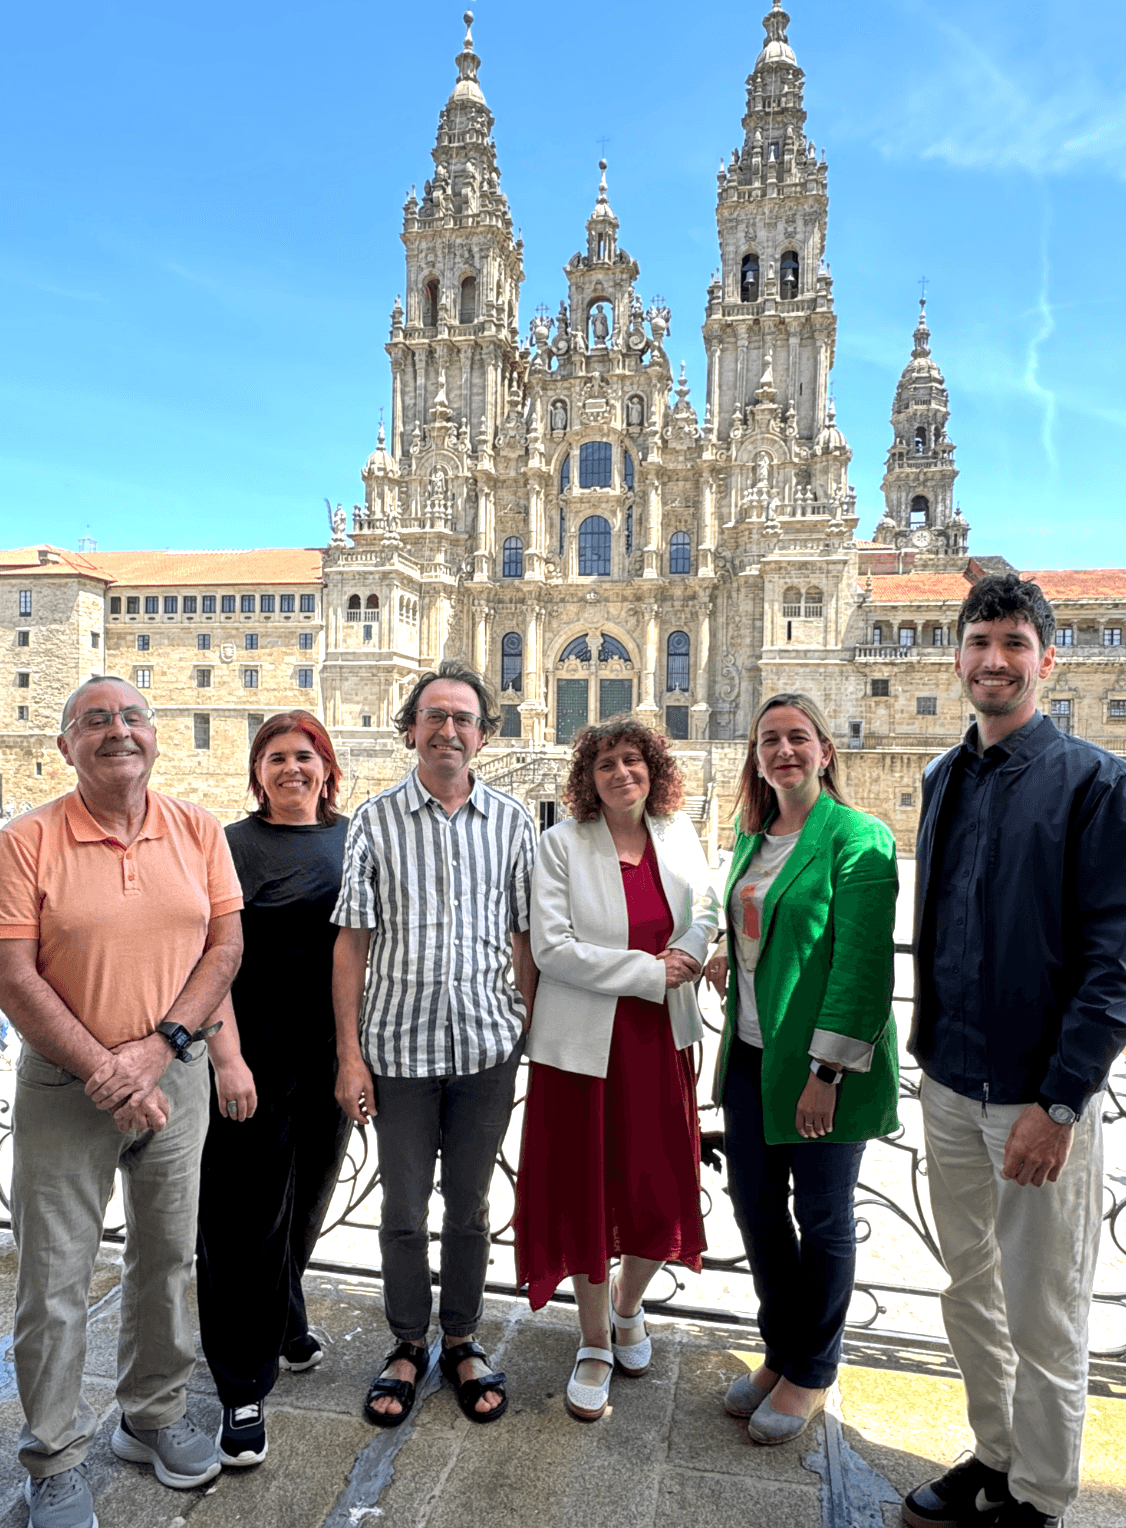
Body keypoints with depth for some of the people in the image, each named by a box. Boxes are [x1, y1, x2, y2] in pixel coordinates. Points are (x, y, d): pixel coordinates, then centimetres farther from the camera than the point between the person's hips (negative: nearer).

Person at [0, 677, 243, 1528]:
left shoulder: (199, 832, -1)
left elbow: (226, 947, -2)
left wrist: (157, 1048, -13)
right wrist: (104, 1072, -16)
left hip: (175, 1076, 3)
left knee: (168, 1258, 17)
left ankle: (154, 1417, 40)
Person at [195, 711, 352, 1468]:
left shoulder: (353, 838, 6)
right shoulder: (234, 847, -7)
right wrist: (227, 1058, -19)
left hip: (334, 1053, 5)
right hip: (257, 1058, -5)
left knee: (308, 1197, 20)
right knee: (248, 1214, 4)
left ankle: (283, 1320, 46)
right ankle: (244, 1391, 20)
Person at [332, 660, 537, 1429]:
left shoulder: (512, 820, 0)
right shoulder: (376, 820, -3)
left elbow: (526, 937, 4)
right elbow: (353, 943, -2)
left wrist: (535, 1034, 2)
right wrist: (350, 1055, -4)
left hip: (487, 1044, 1)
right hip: (399, 1044, -1)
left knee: (470, 1205, 16)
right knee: (404, 1208, 13)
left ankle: (463, 1343, 37)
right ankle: (408, 1345, 36)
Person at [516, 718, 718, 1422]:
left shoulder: (679, 833, 5)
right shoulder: (561, 844, -9)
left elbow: (707, 909, 16)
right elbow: (553, 948, -15)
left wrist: (689, 950, -6)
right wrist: (648, 972, -17)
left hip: (662, 1039, 4)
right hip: (585, 1042, -4)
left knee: (663, 1191, 11)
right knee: (588, 1191, 9)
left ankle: (629, 1307, 43)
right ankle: (596, 1344, 33)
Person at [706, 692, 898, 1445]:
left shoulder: (857, 836, -13)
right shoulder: (752, 839, 9)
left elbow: (862, 963, -17)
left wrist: (827, 1070, -19)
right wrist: (731, 962, 2)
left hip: (820, 1061, -7)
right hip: (751, 1052, 7)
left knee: (822, 1219, 10)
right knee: (756, 1206, 16)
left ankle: (812, 1374, 32)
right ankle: (781, 1351, 39)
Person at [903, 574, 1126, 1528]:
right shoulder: (945, 780, 7)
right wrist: (928, 1045, 11)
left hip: (1041, 1094, -5)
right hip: (951, 1087, 6)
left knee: (1043, 1316, 10)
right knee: (971, 1293, 19)